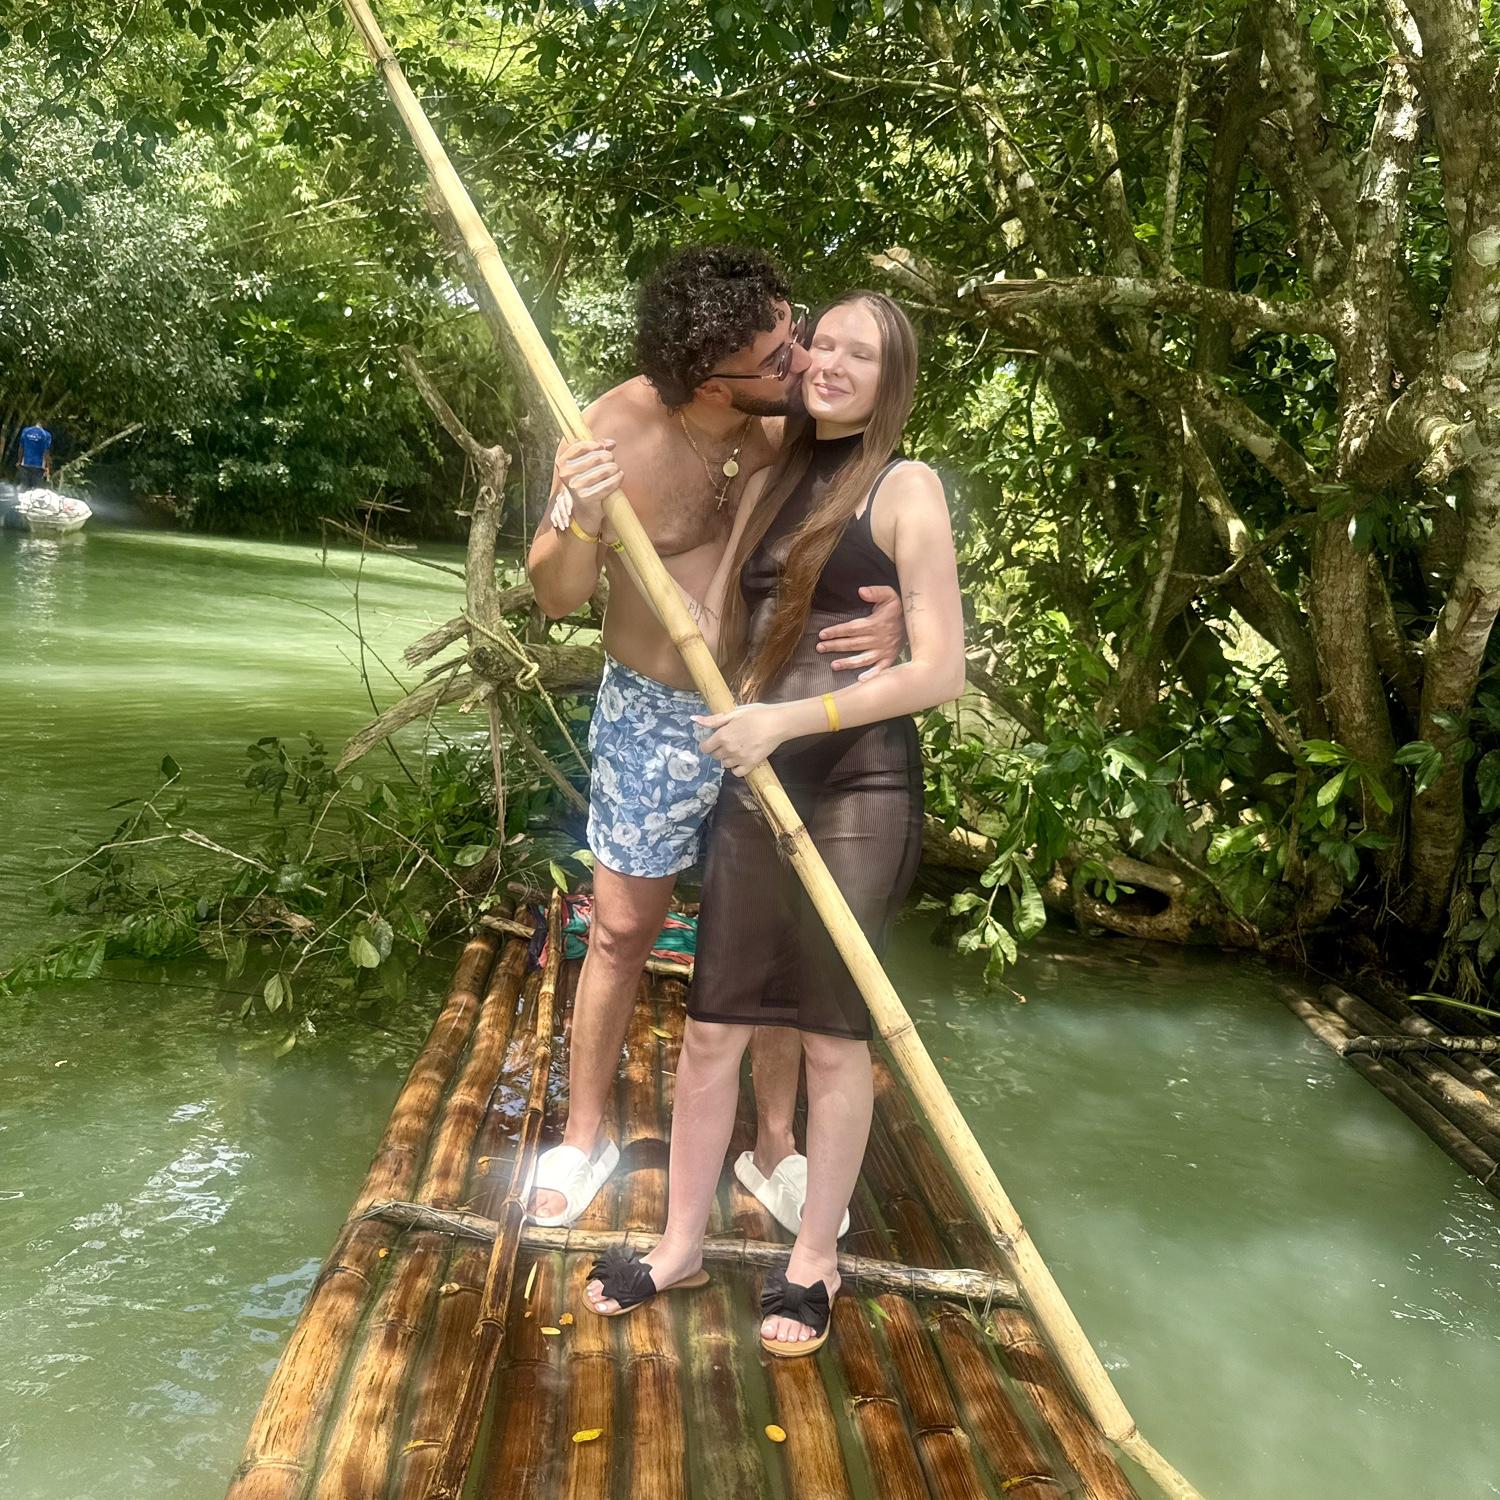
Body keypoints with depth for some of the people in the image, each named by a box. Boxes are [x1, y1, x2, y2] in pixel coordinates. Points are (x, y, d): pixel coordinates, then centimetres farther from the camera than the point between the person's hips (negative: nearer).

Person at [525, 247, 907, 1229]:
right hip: (654, 717, -1)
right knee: (622, 932, 11)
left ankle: (775, 1144, 31)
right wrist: (580, 521, -32)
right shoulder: (613, 434, -19)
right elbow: (558, 597, -10)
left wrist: (897, 615, -24)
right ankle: (585, 1136, 31)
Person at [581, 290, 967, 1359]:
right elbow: (733, 639, 17)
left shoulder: (906, 489, -5)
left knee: (834, 1039, 7)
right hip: (756, 785, 6)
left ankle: (815, 1261, 25)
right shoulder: (776, 481, 14)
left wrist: (787, 720, -16)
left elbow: (942, 672, -11)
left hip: (857, 792, -5)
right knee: (712, 1028, 9)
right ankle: (681, 1246, 26)